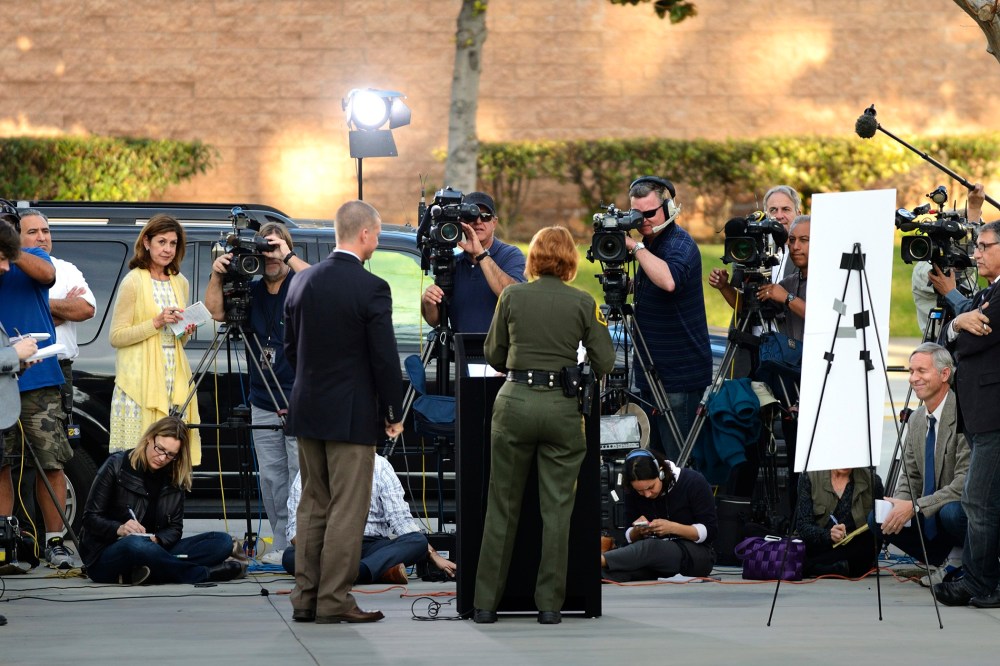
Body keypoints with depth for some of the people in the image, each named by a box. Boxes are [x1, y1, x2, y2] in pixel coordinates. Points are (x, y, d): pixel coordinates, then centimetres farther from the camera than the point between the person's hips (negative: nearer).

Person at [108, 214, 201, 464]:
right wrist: (156, 323, -15)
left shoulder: (180, 283, 16)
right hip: (141, 382, -6)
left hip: (175, 377, 6)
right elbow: (116, 337, -7)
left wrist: (186, 332, 3)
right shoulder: (133, 282, -3)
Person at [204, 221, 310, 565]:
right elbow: (216, 311, 2)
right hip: (263, 404, 5)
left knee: (302, 476, -9)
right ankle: (282, 545, 10)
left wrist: (289, 257, -22)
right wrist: (217, 275, -12)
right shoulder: (251, 291, 11)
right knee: (271, 478, 5)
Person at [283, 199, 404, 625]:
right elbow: (385, 358, -13)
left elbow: (290, 347, 12)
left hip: (307, 411, 6)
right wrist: (394, 413, -1)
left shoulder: (302, 282, 4)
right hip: (352, 414, -6)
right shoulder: (371, 289, -14)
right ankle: (334, 602, -2)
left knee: (312, 507, 13)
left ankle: (305, 598, 13)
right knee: (347, 511, -2)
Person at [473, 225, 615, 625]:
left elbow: (494, 355, 9)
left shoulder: (512, 296, 1)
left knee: (503, 506, 8)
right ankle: (550, 604, 4)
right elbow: (604, 362, -1)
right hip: (562, 407, -1)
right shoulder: (583, 303, -2)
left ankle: (485, 603, 9)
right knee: (557, 509, 5)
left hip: (515, 401, 1)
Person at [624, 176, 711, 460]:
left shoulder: (680, 244, -15)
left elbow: (669, 280, -36)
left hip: (679, 377, -10)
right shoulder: (651, 244, 13)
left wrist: (635, 247, -27)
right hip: (653, 373, 10)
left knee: (679, 460, -8)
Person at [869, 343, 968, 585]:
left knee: (951, 512, -39)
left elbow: (966, 482, -26)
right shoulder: (916, 419, 8)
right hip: (930, 518, 8)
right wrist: (898, 505, -10)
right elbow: (910, 477, 13)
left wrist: (915, 506, -27)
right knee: (877, 519, -8)